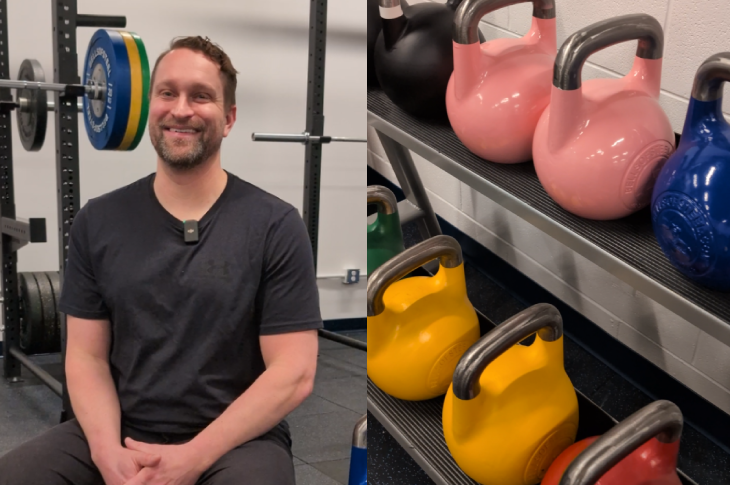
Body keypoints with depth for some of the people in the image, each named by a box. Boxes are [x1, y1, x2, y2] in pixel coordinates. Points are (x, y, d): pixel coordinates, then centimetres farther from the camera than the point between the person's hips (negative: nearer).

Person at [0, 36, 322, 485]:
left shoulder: (275, 226, -7)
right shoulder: (98, 222, 4)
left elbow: (293, 374, -10)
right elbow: (87, 354, 4)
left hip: (236, 438, -3)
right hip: (121, 432, 3)